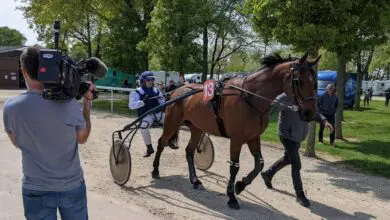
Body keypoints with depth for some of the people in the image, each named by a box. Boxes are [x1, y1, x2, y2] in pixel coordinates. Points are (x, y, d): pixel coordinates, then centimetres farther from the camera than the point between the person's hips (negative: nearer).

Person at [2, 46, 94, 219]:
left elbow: (17, 142, 5)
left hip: (36, 190, 1)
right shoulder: (71, 105, -18)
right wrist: (87, 103, 5)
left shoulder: (10, 107, -14)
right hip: (72, 187, 0)